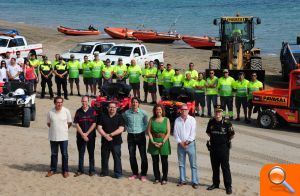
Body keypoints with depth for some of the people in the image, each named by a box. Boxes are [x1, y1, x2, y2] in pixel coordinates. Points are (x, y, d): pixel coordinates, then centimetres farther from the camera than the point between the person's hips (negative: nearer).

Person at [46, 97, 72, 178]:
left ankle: (65, 170, 16)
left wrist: (64, 129, 5)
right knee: (53, 154, 12)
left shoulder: (66, 111, -8)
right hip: (53, 137, 1)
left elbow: (69, 123, 4)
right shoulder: (50, 112, -6)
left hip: (64, 137, -1)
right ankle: (52, 169, 24)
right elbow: (48, 123, 8)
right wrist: (54, 129, 4)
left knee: (64, 154, 5)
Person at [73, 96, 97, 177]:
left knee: (91, 153, 4)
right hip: (80, 136, 2)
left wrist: (87, 133, -10)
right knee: (81, 153, 7)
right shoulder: (78, 112, 4)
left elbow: (94, 124, -5)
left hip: (91, 136, -2)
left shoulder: (92, 111, -2)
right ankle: (80, 170, 15)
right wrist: (82, 134, -10)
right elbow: (77, 124, 1)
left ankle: (92, 170, 12)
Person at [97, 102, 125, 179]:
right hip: (105, 141, 3)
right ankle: (104, 172, 23)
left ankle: (118, 173, 6)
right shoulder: (103, 116, 7)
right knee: (104, 157, 10)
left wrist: (111, 134, -14)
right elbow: (99, 128, 1)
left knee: (117, 157, -1)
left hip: (116, 141, -2)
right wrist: (105, 135, -13)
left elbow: (121, 129, -8)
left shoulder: (119, 117, 1)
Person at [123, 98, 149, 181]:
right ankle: (135, 173, 20)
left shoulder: (143, 113, -5)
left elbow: (146, 123, 8)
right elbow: (124, 122, 17)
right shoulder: (126, 113, -1)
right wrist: (128, 129, 6)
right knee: (132, 156, 7)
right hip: (131, 136, 2)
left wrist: (143, 130, 0)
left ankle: (143, 174, 8)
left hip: (140, 136, -2)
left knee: (143, 156, -2)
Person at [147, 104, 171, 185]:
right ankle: (157, 178, 16)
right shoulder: (152, 119, 4)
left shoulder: (166, 120, 1)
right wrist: (153, 142, -10)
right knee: (155, 161, 6)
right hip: (154, 143, 1)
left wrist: (163, 142, -12)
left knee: (164, 161, 3)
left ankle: (164, 178, 11)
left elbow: (168, 133, -3)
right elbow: (149, 131, 1)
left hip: (164, 143, -1)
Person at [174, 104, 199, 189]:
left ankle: (195, 182, 0)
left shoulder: (192, 119, -2)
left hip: (190, 144, -3)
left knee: (193, 164, -3)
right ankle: (182, 180, 19)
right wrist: (180, 142, -7)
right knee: (181, 163, 9)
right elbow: (175, 133, 3)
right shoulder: (177, 120, 4)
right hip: (180, 144, 3)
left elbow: (193, 132, -6)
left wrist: (187, 141, -12)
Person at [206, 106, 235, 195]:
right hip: (213, 147, 4)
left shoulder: (226, 123, -12)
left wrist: (226, 140, 4)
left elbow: (232, 134, -3)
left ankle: (228, 186, 6)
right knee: (215, 167, 14)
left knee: (225, 167, -1)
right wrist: (213, 139, 10)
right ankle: (215, 183, 27)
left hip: (223, 148, -4)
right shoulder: (211, 122, 1)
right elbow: (208, 132, 18)